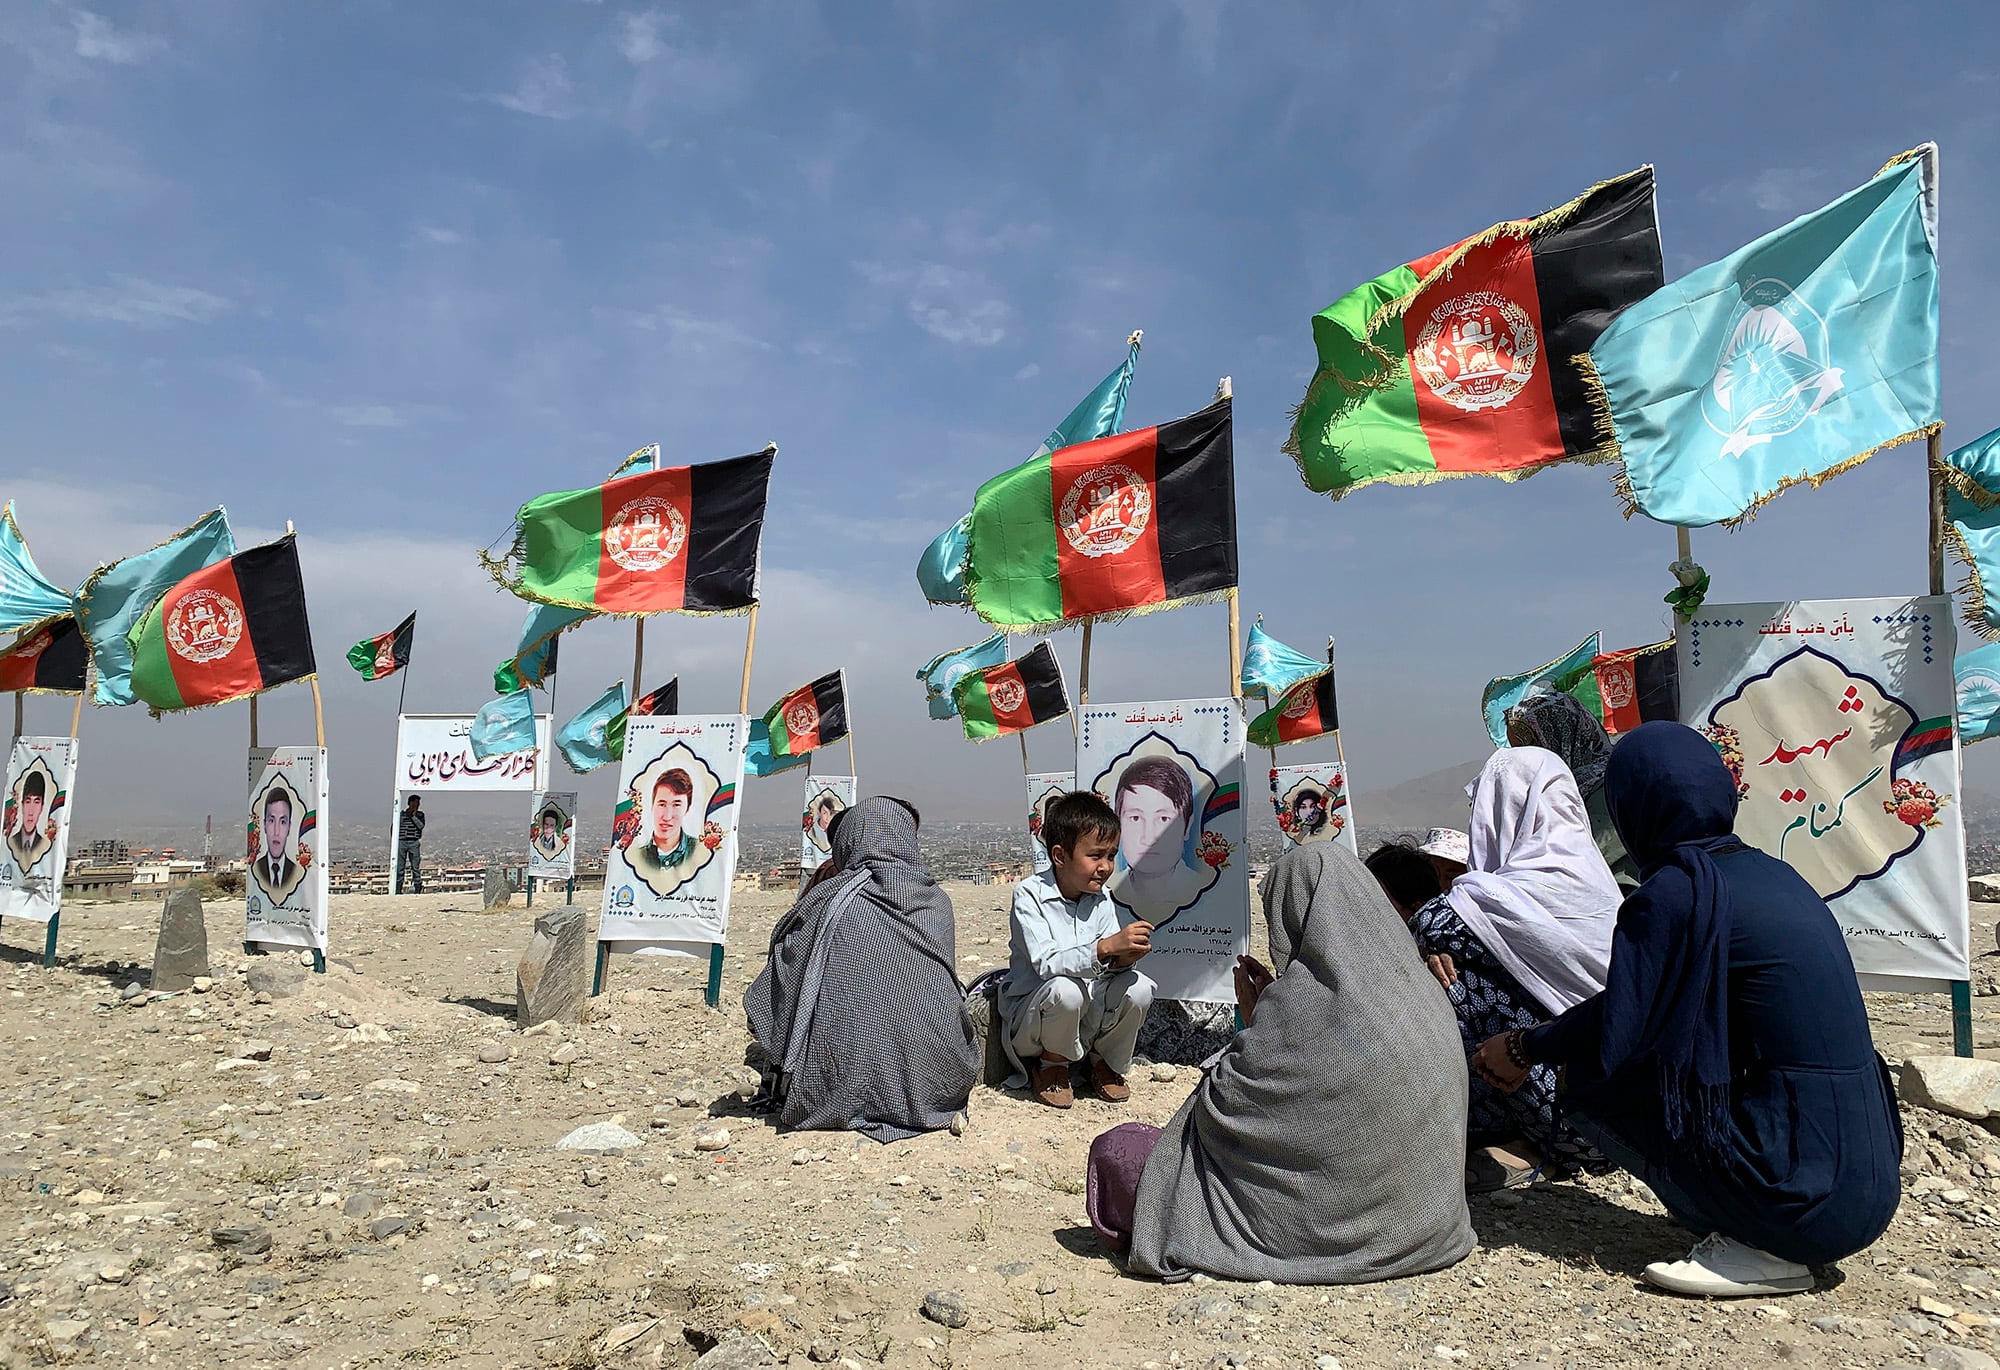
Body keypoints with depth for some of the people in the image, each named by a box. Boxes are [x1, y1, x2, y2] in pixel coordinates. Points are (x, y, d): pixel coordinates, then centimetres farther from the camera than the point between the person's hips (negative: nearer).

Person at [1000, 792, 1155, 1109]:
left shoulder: (1101, 899, 0)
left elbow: (1108, 963, -2)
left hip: (1088, 1014, 5)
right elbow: (1046, 964, -29)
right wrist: (1106, 946, -41)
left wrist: (1121, 960, -27)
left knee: (1138, 988, -21)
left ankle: (1104, 1062, 7)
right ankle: (1052, 1065, -4)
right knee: (1066, 989, -36)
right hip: (1029, 1018, -5)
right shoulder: (1030, 894, -17)